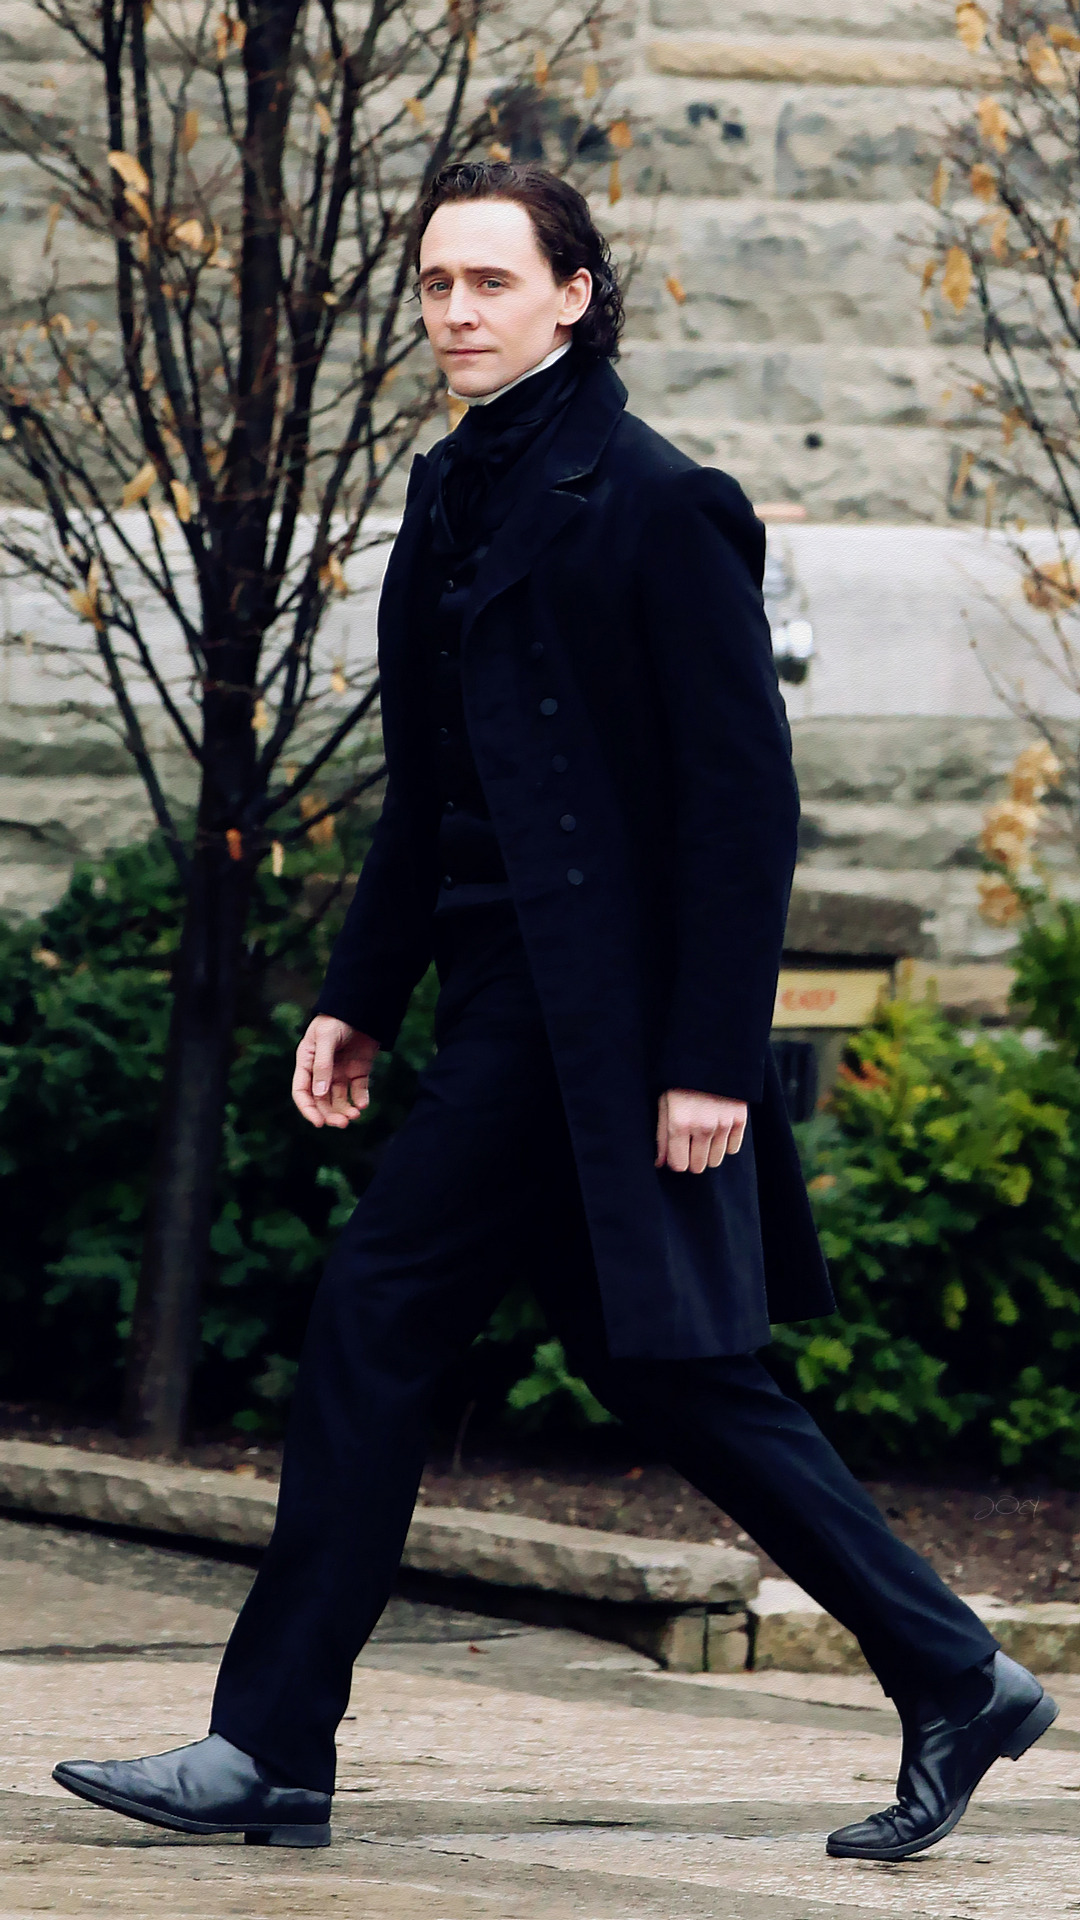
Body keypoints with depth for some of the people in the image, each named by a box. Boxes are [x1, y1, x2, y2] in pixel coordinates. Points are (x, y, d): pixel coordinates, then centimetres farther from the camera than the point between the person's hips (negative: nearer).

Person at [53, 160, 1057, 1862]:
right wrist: (362, 998, 16)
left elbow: (746, 797, -14)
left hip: (597, 1012, -9)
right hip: (518, 1003, 9)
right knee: (674, 1368, 10)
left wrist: (711, 1057, -18)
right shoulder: (457, 497, 14)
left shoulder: (657, 506, -11)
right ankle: (954, 1682, 16)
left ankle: (273, 1750, -3)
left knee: (377, 1319, -8)